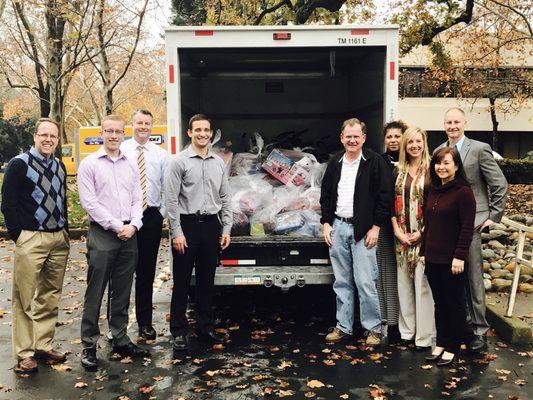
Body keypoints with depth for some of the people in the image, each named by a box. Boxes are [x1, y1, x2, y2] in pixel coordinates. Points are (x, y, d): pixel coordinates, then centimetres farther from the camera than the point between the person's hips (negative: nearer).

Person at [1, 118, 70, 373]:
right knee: (25, 299, 1)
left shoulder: (59, 166, 13)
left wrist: (65, 231, 12)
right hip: (31, 240, -6)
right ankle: (24, 354, 11)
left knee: (50, 297, 12)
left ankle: (44, 346, 23)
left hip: (59, 239, 6)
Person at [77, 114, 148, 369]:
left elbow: (137, 199, 11)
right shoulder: (89, 164, 0)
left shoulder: (131, 165, 13)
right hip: (102, 234, -4)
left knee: (122, 292, 12)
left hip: (129, 234, 4)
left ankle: (120, 340, 22)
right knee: (95, 292, -1)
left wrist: (133, 225, -7)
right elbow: (89, 202, -8)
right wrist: (117, 226, -12)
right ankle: (89, 346, 9)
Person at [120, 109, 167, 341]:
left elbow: (167, 187, 9)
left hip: (152, 216, 2)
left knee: (146, 272, 9)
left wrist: (162, 213, -1)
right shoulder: (121, 150, 1)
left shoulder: (160, 154, 9)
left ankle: (145, 322, 19)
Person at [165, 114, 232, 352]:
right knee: (182, 281, 3)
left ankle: (205, 328, 25)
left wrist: (226, 229, 5)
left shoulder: (219, 163, 10)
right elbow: (171, 199, -8)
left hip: (211, 225, 5)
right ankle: (179, 332, 14)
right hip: (187, 225, -4)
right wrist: (177, 232, -13)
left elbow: (225, 198, 12)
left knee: (207, 280, 12)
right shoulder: (179, 161, -4)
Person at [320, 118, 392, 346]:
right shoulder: (335, 163, 11)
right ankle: (343, 327, 21)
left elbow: (384, 197, -6)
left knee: (365, 282, -4)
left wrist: (376, 227, -9)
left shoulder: (375, 162, -3)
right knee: (341, 282, 11)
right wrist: (326, 223, 7)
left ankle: (373, 328, 11)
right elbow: (325, 195, 15)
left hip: (363, 230, -4)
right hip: (337, 227, 5)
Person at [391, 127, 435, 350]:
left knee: (423, 284, -3)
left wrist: (421, 232, -13)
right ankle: (407, 330, 23)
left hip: (423, 237, -5)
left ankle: (424, 336, 8)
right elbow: (393, 203, 10)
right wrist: (397, 230, -2)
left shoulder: (431, 171, -4)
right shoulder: (398, 172, 11)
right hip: (402, 237, 5)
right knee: (404, 282, 10)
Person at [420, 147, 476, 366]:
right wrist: (423, 251, 14)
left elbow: (467, 228, -14)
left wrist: (459, 257, -17)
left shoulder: (463, 191, -11)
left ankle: (453, 349, 18)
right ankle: (441, 344, 26)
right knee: (439, 303, 14)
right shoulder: (433, 192, 12)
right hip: (433, 258, 7)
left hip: (452, 260, -7)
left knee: (455, 303, 6)